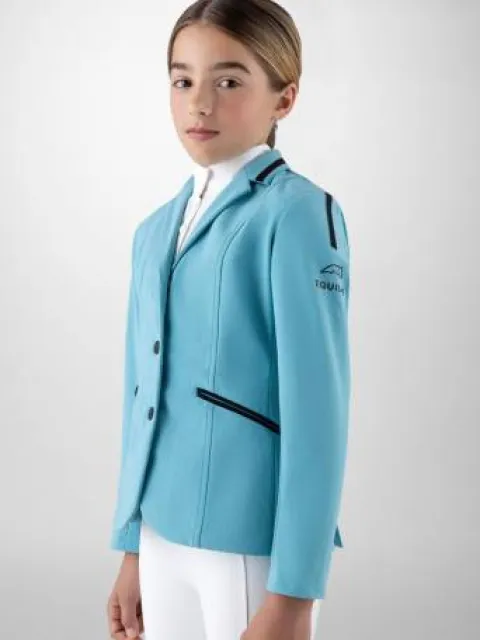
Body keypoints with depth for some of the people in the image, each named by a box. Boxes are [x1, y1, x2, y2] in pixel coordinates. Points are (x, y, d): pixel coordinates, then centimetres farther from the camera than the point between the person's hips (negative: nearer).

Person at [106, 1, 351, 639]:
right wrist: (131, 548, 14)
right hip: (163, 533, 6)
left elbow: (316, 408, -14)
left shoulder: (298, 214, -10)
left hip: (255, 537, -6)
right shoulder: (154, 231, 11)